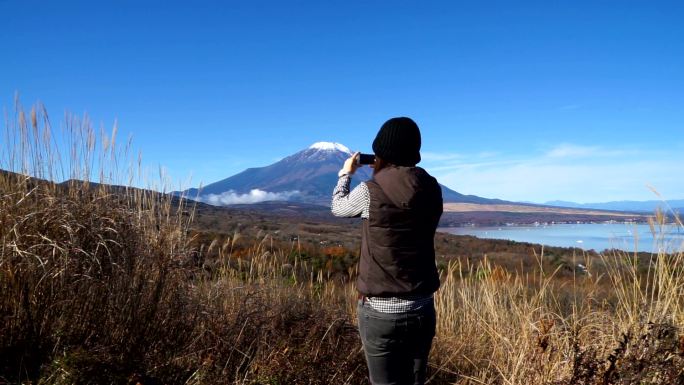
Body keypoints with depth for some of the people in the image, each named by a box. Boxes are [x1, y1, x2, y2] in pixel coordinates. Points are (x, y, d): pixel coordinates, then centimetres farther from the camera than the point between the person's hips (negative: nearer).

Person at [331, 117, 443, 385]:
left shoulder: (370, 192, -14)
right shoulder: (431, 189, -2)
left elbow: (338, 207, 9)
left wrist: (345, 174, 25)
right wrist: (384, 175, 25)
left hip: (381, 311, -4)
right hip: (423, 309, 4)